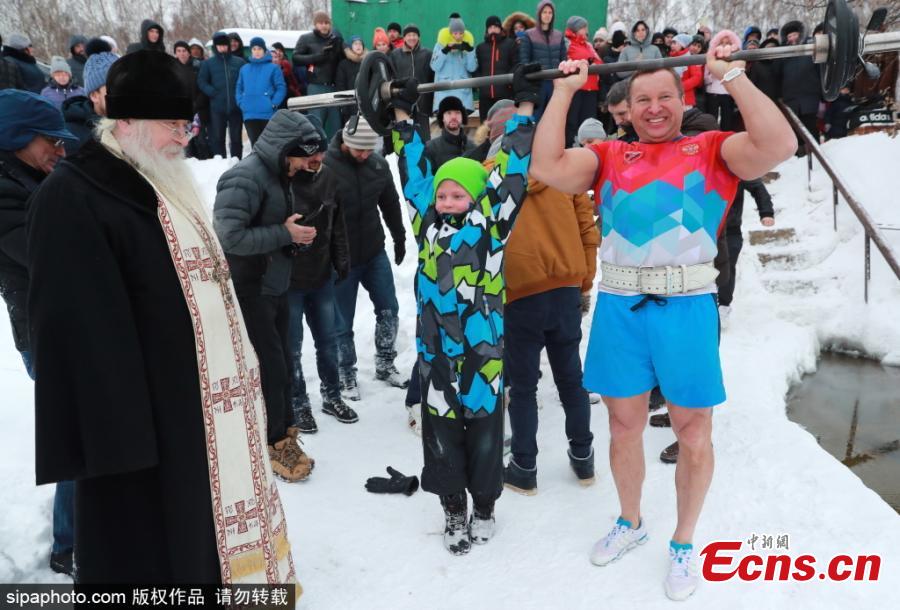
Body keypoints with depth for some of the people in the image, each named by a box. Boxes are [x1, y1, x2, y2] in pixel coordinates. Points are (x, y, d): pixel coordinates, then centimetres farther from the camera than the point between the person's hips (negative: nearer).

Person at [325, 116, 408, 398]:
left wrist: (400, 239, 18)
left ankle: (385, 364, 31)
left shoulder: (378, 163, -3)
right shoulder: (326, 166, -19)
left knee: (389, 310, 13)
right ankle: (347, 375, 25)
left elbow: (390, 204, 11)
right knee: (342, 323, 7)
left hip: (375, 253, 5)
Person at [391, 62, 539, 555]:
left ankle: (483, 506, 33)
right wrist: (403, 116, 19)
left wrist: (525, 107, -2)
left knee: (483, 432, 12)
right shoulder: (427, 221, 6)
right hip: (434, 348, 3)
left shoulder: (491, 223, -3)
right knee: (441, 432, 13)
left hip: (481, 348, -3)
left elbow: (513, 167, -4)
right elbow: (415, 170, 14)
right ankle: (454, 509, 32)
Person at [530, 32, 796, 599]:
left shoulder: (712, 149, 7)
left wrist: (732, 74, -7)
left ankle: (684, 543, 29)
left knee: (693, 429, 9)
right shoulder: (609, 155, 13)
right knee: (624, 423, 15)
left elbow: (778, 146, -10)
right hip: (620, 305, 2)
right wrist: (565, 91, 5)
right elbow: (547, 168, -1)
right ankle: (630, 522, 38)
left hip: (687, 305, -2)